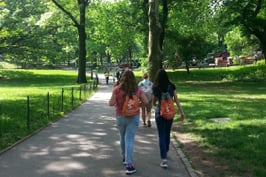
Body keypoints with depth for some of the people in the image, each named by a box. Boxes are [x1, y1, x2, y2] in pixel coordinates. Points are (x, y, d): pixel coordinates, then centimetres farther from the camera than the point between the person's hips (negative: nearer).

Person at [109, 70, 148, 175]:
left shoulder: (117, 89, -9)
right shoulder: (137, 90, -4)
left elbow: (111, 103, -11)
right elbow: (145, 102, -2)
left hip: (121, 117, 0)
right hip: (134, 117, 0)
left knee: (123, 137, 22)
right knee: (130, 139, -1)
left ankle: (124, 158, 38)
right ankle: (129, 164, -9)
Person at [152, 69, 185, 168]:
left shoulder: (156, 88, -9)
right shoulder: (171, 86, -4)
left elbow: (153, 103, 3)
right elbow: (176, 100, -4)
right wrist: (182, 112, 0)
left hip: (160, 113, -3)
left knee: (162, 136, 0)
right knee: (167, 134, 22)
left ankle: (164, 159, -8)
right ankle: (165, 152, 41)